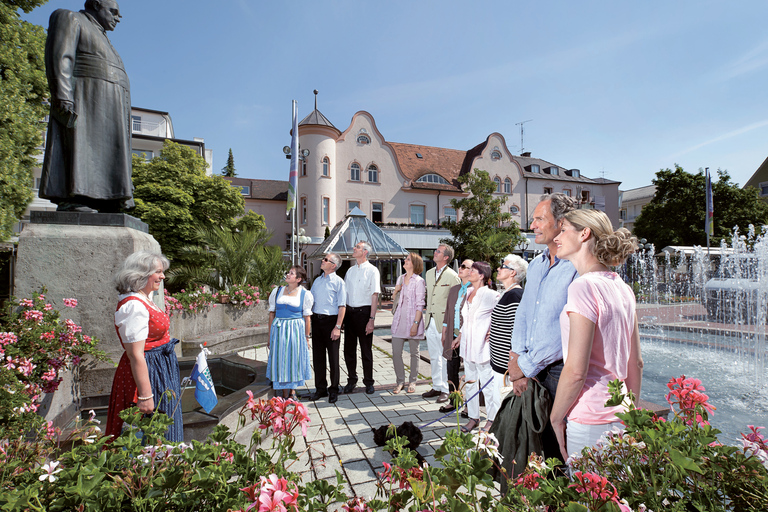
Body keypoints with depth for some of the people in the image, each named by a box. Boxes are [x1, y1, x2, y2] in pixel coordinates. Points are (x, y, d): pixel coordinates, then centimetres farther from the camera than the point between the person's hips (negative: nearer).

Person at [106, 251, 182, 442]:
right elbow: (136, 355, -25)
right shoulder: (134, 306, -22)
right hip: (147, 373, -10)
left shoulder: (144, 300, 9)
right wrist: (145, 396, -25)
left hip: (161, 368, 10)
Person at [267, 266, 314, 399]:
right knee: (281, 360, 5)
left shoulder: (304, 294, -1)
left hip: (296, 330, -2)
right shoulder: (277, 292, 6)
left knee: (295, 359, 6)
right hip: (279, 330, 2)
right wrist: (270, 335, 5)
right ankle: (285, 395, 18)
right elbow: (272, 313, 7)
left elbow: (307, 317, -1)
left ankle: (292, 390, 26)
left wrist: (306, 337, -2)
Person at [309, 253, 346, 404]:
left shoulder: (338, 282, -5)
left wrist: (337, 327, -16)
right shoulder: (317, 281, 13)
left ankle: (334, 390, 19)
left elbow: (342, 306, -10)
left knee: (333, 356, 5)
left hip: (331, 320, -6)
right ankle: (320, 389, 25)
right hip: (316, 320, 6)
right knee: (317, 356, 11)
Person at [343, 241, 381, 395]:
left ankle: (368, 382, 19)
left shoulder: (372, 270, -5)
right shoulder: (350, 270, 12)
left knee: (366, 349, 5)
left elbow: (375, 296, -10)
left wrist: (371, 319, -16)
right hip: (349, 311, 5)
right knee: (349, 348, 11)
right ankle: (351, 380, 26)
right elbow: (344, 292, 15)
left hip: (364, 312, -5)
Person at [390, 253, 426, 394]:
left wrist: (415, 323, -16)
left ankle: (412, 381, 22)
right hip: (399, 318, 5)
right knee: (396, 352, 2)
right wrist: (396, 291, 1)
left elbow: (420, 304, -10)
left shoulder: (418, 281, -6)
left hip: (412, 318, -5)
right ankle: (400, 381, 18)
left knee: (414, 352, 8)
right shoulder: (400, 278, 13)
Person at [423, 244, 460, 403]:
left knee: (445, 357, 2)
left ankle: (446, 390, 15)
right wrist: (427, 313, 16)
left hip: (444, 321, -7)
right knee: (434, 357, 14)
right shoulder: (429, 273, 13)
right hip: (430, 320, 7)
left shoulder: (452, 276, -10)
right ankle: (437, 387, 27)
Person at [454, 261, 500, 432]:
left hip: (482, 346, -7)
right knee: (470, 383, 14)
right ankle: (473, 417, 27)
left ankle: (492, 420, 20)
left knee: (487, 384, 4)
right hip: (467, 345, 7)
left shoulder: (490, 295, -14)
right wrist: (460, 336, 19)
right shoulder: (468, 292, 9)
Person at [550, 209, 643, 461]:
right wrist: (629, 413, 22)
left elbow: (576, 371, -20)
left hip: (591, 421, -8)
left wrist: (555, 418, -7)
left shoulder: (584, 286, -18)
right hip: (620, 418, 8)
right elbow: (636, 363, 13)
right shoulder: (622, 287, 7)